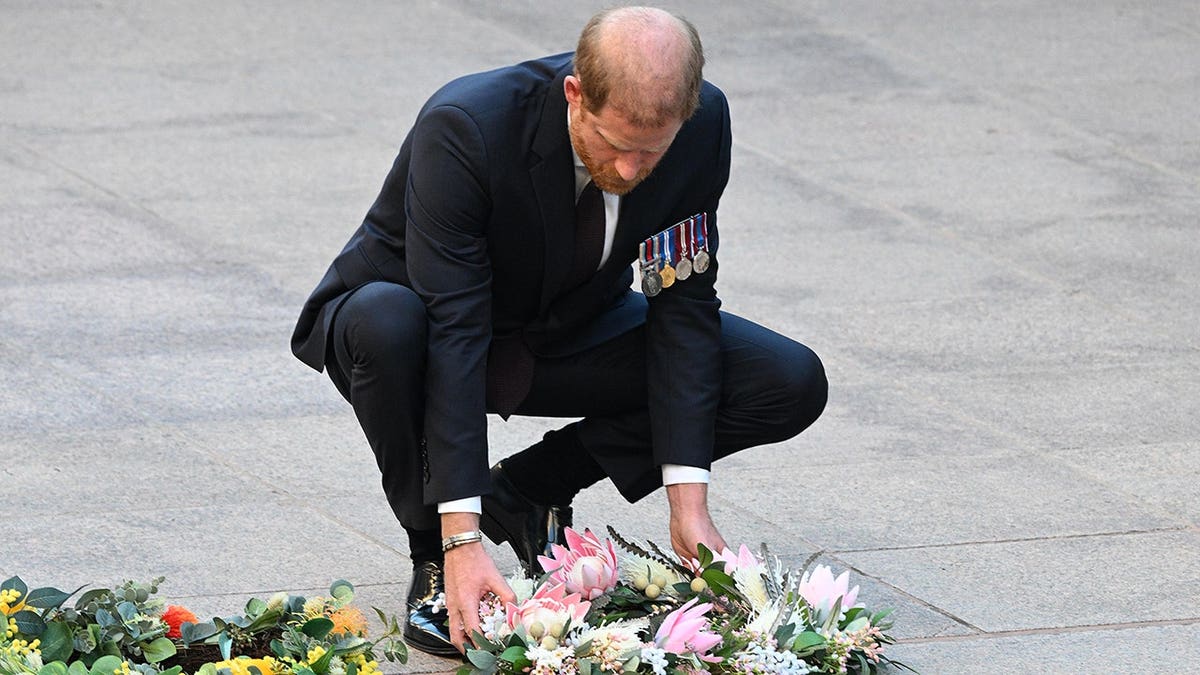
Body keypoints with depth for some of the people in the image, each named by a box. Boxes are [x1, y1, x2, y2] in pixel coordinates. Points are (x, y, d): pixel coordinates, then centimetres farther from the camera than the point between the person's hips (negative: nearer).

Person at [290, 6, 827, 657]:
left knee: (792, 385, -12)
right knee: (386, 323, -41)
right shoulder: (463, 128, -36)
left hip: (566, 333, 4)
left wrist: (687, 501, -22)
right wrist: (462, 539, -42)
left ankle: (527, 488, 1)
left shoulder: (702, 123, -22)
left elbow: (681, 304, -15)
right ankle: (434, 554, -15)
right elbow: (451, 333, -38)